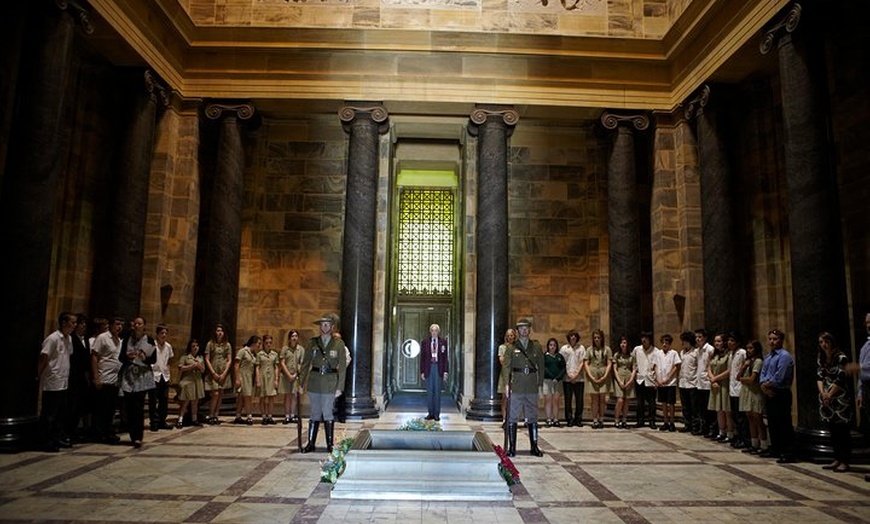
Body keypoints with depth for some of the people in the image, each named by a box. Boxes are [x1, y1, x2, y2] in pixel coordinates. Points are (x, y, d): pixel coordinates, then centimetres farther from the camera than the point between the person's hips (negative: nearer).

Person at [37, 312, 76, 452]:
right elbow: (42, 359, -14)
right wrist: (39, 377, -8)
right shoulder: (53, 339, -15)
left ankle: (59, 438, 24)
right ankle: (46, 442, 8)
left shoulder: (68, 339, 11)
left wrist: (67, 376, 13)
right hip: (52, 384, -8)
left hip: (63, 383, 8)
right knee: (49, 415, 1)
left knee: (61, 413, 15)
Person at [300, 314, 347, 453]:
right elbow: (305, 363, 8)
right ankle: (311, 444, 17)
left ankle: (330, 444, 12)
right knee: (315, 414, 8)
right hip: (314, 382, 2)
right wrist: (303, 382, 1)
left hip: (330, 383, -2)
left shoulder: (339, 344, 1)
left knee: (328, 414, 1)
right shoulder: (312, 342, 6)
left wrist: (340, 387, -4)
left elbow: (342, 367, 1)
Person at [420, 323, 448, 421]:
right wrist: (422, 371, 0)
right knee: (429, 391, 4)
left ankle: (437, 414, 8)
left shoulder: (443, 342, 4)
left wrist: (445, 371, -3)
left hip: (439, 368, -1)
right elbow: (422, 357, 5)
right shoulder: (425, 342, 5)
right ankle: (430, 413, 12)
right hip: (428, 368, 1)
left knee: (437, 391, 2)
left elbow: (445, 357, 3)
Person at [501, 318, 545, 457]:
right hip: (516, 387, -2)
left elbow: (541, 366, 11)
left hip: (532, 387, 2)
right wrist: (506, 384, -18)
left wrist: (540, 383, 3)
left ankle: (534, 447, 20)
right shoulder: (512, 347, 3)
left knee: (532, 417, 9)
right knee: (512, 417, 0)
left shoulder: (536, 346, 10)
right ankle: (512, 447, 8)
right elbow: (506, 366, -5)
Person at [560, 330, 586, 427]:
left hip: (579, 378, 0)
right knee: (568, 400, 1)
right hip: (567, 378, 0)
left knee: (579, 400, 1)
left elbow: (582, 363, 2)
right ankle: (569, 419, 8)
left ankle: (578, 419, 11)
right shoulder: (564, 348, 8)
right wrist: (568, 375, -4)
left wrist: (576, 375, -7)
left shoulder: (581, 348, 7)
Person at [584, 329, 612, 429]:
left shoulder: (607, 349, 8)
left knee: (602, 399, 0)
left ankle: (601, 419, 7)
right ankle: (595, 420, 1)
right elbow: (585, 364, 5)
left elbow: (609, 364, 3)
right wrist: (591, 376, -7)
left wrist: (604, 377, -7)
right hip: (592, 377, 0)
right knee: (594, 399, -1)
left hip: (603, 377, 0)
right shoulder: (589, 349, 9)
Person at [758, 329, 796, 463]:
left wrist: (767, 384, -4)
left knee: (784, 424, -6)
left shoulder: (784, 356, -13)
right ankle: (775, 450, 27)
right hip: (769, 394, 9)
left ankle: (788, 453, -2)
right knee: (772, 423, 16)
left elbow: (779, 378, -19)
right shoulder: (768, 356, 15)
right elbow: (763, 374, 12)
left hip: (781, 394, -9)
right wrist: (764, 386, -6)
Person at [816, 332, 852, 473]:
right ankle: (837, 459, 18)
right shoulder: (822, 360, 13)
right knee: (833, 431, 11)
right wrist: (822, 393, -6)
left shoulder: (841, 358, -8)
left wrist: (830, 395, -12)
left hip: (841, 400, -7)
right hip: (827, 402, 7)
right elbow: (819, 377, 9)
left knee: (843, 431, -3)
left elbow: (840, 379, -14)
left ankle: (845, 462, 2)